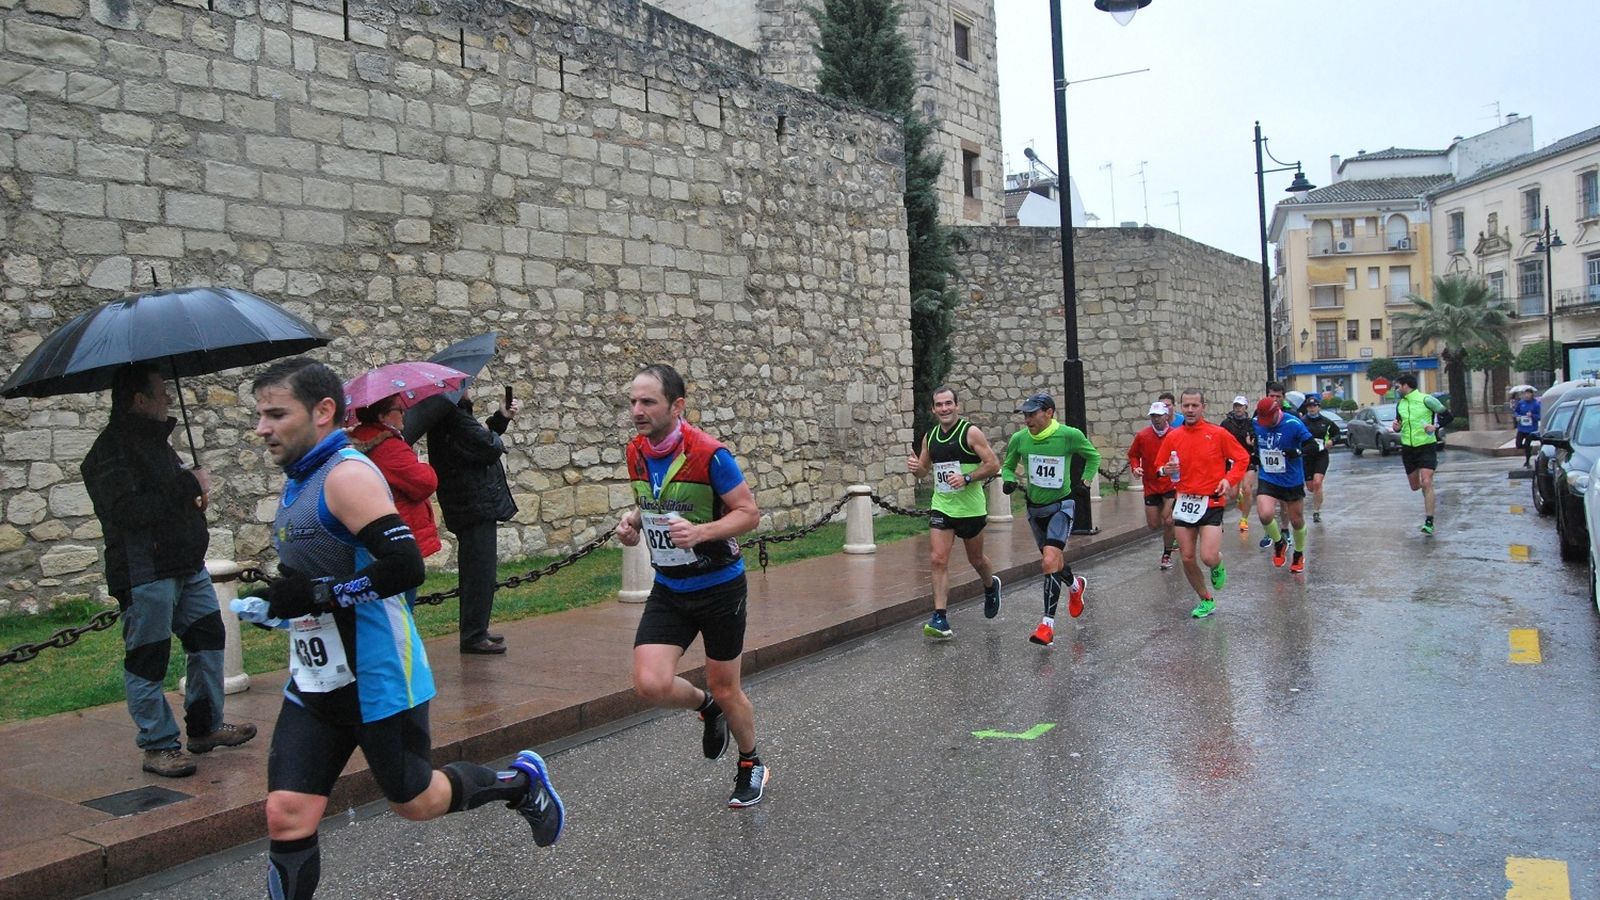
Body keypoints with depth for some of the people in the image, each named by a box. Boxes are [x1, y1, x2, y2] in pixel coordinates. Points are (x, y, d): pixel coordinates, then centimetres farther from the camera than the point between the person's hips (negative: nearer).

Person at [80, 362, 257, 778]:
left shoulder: (155, 440, 16)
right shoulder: (111, 450, -14)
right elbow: (128, 510, -26)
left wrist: (195, 494, 11)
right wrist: (190, 485, -19)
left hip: (188, 565, 10)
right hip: (143, 571, -9)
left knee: (208, 638, 13)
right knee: (147, 659, 0)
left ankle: (206, 726, 25)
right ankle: (159, 745, 10)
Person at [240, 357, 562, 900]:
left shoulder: (347, 475, -17)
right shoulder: (297, 486, 12)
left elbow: (405, 566, -28)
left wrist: (317, 594, -26)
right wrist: (272, 607, 12)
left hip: (378, 681, -8)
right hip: (314, 685, 8)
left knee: (413, 801, 9)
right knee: (286, 815, 0)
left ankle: (520, 781, 34)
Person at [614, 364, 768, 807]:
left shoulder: (708, 453, -20)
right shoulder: (636, 452, -1)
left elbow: (749, 512, -16)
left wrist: (699, 531, -30)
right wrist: (633, 522, -5)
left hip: (719, 586, -5)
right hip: (668, 590, 5)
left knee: (725, 689, 8)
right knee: (650, 683, -13)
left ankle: (751, 764, 37)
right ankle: (707, 707, 22)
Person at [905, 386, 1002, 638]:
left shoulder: (971, 432, -10)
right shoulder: (930, 436, 6)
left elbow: (993, 464, -12)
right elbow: (924, 468, 19)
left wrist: (966, 478, -23)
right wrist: (915, 468, -5)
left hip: (970, 508, -4)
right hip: (941, 506, 4)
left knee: (975, 558, 14)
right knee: (938, 559, -8)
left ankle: (991, 586, 47)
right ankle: (940, 619, -7)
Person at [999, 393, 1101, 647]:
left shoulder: (1070, 435, -16)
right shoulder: (1019, 439, -9)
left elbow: (1093, 456, 5)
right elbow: (1008, 465, 9)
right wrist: (1009, 480, -11)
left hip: (1061, 505, -5)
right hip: (1034, 506, 5)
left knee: (1050, 561, -20)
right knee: (1052, 559, 19)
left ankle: (1048, 624, -16)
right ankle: (1075, 585, 53)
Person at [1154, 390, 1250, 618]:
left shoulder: (1218, 434, -4)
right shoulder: (1173, 437, 4)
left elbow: (1242, 458, 4)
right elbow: (1160, 466, 14)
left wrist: (1229, 479, -11)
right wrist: (1165, 470, -9)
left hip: (1211, 503, -3)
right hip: (1184, 503, 3)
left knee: (1208, 557, -15)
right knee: (1187, 559, 4)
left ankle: (1218, 567, 23)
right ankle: (1206, 600, 24)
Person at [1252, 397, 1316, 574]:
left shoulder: (1293, 424, -17)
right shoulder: (1256, 423, -5)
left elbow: (1313, 445, -15)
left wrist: (1298, 451, -32)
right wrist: (1255, 455, 2)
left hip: (1292, 481, -2)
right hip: (1267, 479, 2)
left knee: (1297, 521, 12)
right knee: (1264, 514, -21)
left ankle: (1299, 555, 40)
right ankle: (1279, 543, 10)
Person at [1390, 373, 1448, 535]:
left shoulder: (1426, 399, -9)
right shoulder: (1400, 404, 9)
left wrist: (1435, 427, -21)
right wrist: (1396, 427, -2)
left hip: (1426, 446, -6)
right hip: (1407, 448, 6)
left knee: (1426, 483, -15)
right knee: (1415, 486, 10)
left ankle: (1429, 522, -12)